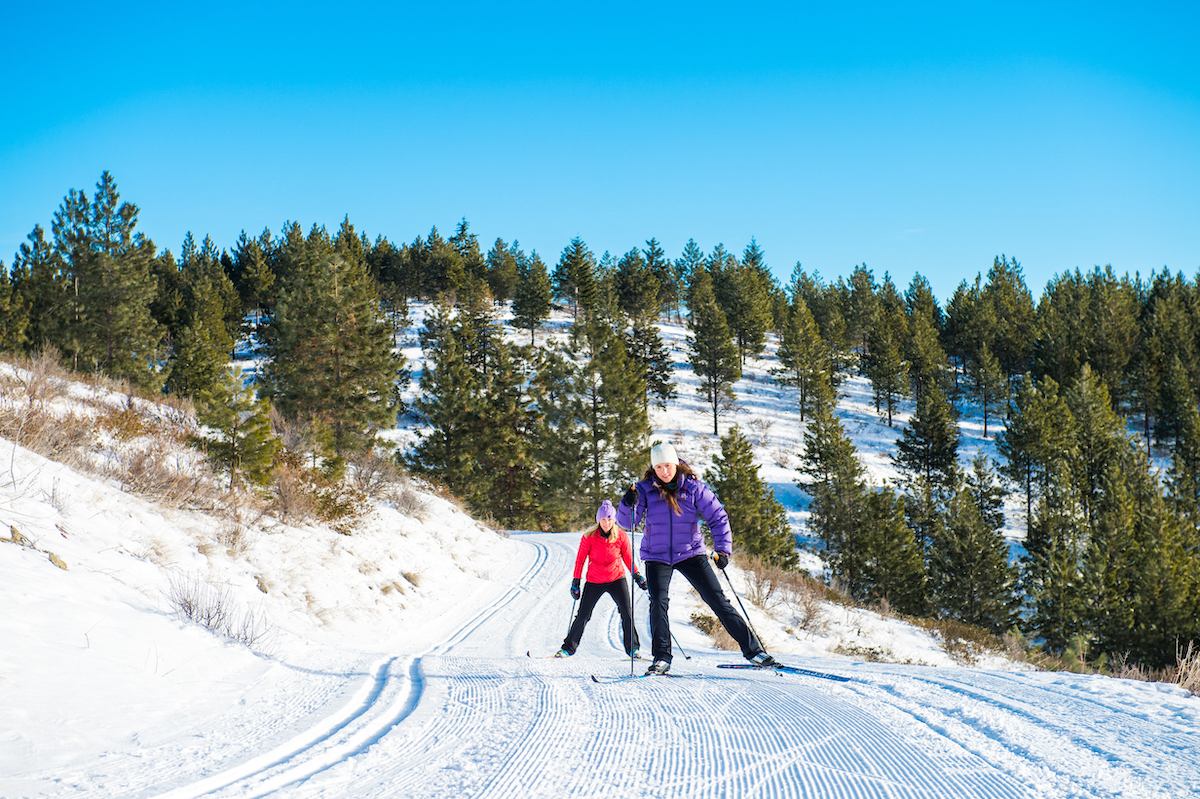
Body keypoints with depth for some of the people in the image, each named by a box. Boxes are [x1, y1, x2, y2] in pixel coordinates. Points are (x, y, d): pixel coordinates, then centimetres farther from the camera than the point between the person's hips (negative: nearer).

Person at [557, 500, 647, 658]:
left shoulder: (621, 536, -7)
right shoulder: (589, 537, -11)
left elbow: (628, 558, 6)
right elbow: (580, 559, -2)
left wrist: (637, 576, -2)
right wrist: (576, 582, -3)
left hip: (616, 579, 1)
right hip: (594, 581, 0)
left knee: (627, 613, -11)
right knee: (582, 616, 1)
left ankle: (632, 649, 2)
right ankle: (568, 648, 16)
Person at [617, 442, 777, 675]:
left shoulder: (693, 487, -5)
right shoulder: (645, 489, -3)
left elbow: (718, 517, -1)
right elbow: (626, 522, -4)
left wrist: (723, 548, -11)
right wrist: (628, 504, -25)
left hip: (690, 553, 0)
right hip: (657, 557, 0)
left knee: (718, 600, -3)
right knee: (659, 603, -17)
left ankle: (752, 649, 3)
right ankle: (661, 659, -5)